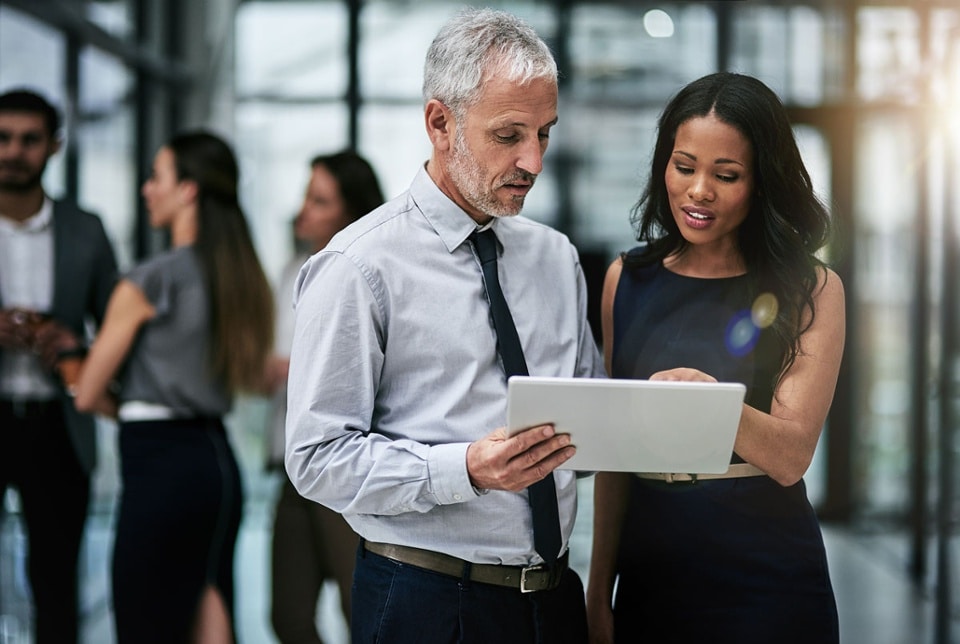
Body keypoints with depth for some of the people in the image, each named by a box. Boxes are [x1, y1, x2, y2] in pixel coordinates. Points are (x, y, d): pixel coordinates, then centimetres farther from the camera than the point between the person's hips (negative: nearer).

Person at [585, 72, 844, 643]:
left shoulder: (812, 290, -4)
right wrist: (599, 591, 5)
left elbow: (790, 457, -14)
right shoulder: (628, 281, 6)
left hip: (766, 581, -3)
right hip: (650, 572, 3)